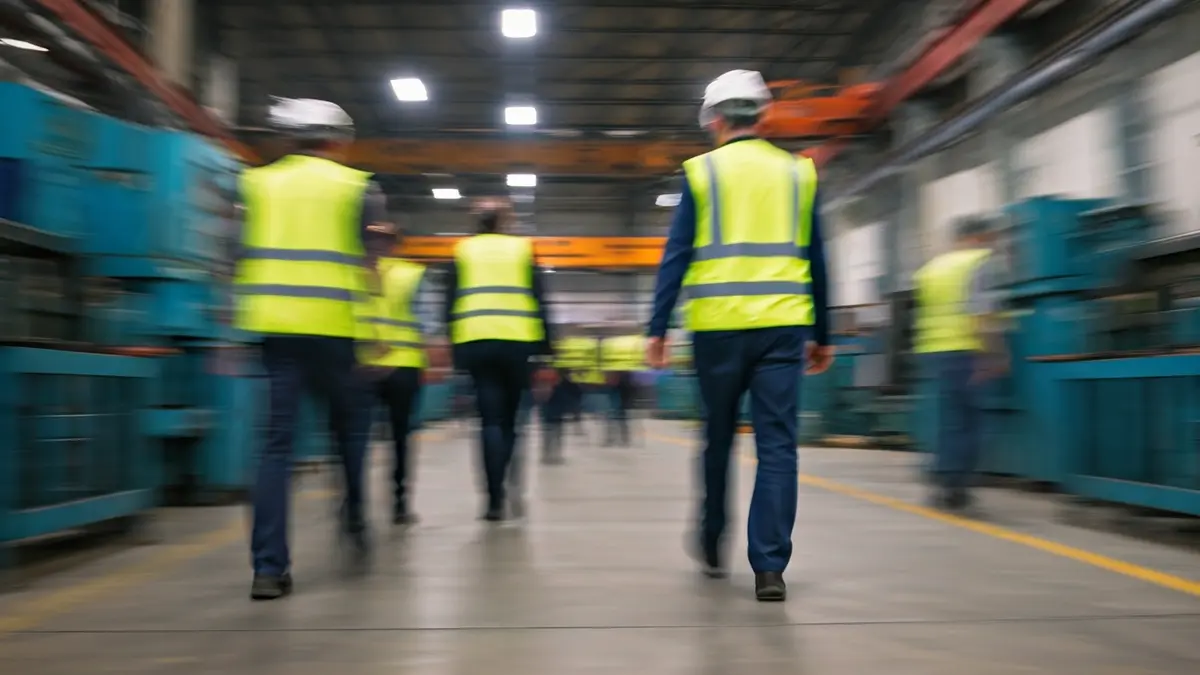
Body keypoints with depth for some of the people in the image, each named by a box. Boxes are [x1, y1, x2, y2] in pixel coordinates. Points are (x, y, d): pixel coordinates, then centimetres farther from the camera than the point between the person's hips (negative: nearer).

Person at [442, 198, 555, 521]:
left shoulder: (463, 251, 13)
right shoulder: (523, 249, 11)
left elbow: (451, 305, 7)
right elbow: (539, 303, 5)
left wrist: (454, 351, 9)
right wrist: (545, 349, 7)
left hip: (475, 343, 0)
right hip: (517, 342, 0)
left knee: (490, 420, 0)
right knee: (509, 419, 12)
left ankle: (496, 498, -10)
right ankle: (498, 490, 13)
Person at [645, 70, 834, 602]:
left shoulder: (701, 172, 4)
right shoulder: (798, 173, 11)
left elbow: (676, 257, -1)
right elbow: (815, 262, 13)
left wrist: (658, 329, 1)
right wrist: (821, 335, 18)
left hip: (718, 326, -1)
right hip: (783, 325, 1)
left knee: (718, 437, 14)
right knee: (777, 444, 1)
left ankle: (712, 544, 29)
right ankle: (769, 567, -3)